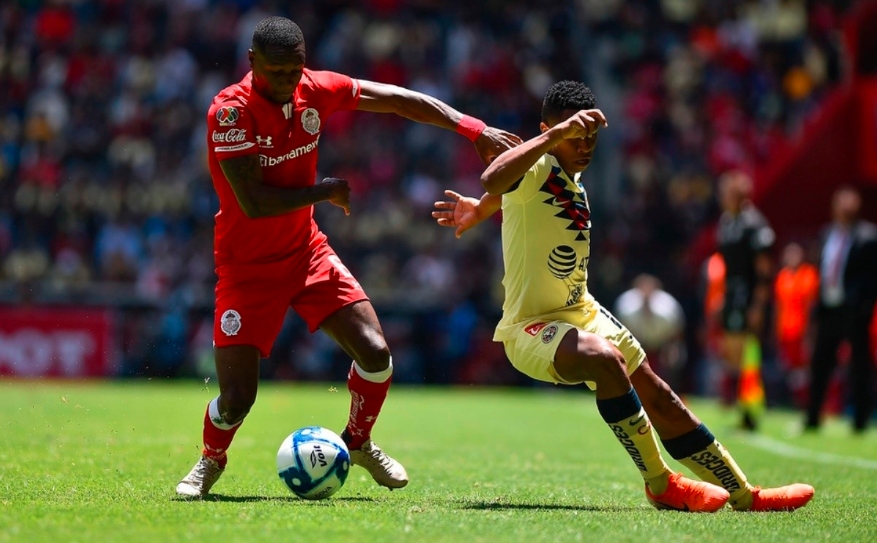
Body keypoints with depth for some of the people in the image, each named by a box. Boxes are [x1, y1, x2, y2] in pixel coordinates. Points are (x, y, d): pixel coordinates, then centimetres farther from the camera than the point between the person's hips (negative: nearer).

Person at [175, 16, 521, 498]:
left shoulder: (314, 89, -6)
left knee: (375, 353, -8)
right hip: (247, 264, -5)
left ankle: (358, 442, 21)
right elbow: (253, 202, -28)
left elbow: (396, 99, 4)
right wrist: (327, 191, -16)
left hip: (306, 251, 5)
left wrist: (475, 130, 1)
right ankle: (211, 461, 24)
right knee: (236, 399, -11)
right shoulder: (230, 110, -23)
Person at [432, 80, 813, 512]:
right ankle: (659, 484, -23)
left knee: (661, 399, 8)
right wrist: (557, 134, -46)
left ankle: (744, 495, 19)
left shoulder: (575, 181, 8)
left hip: (583, 314, 9)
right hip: (530, 328, -9)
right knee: (605, 359, -36)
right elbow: (494, 180, -44)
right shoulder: (536, 168, -18)